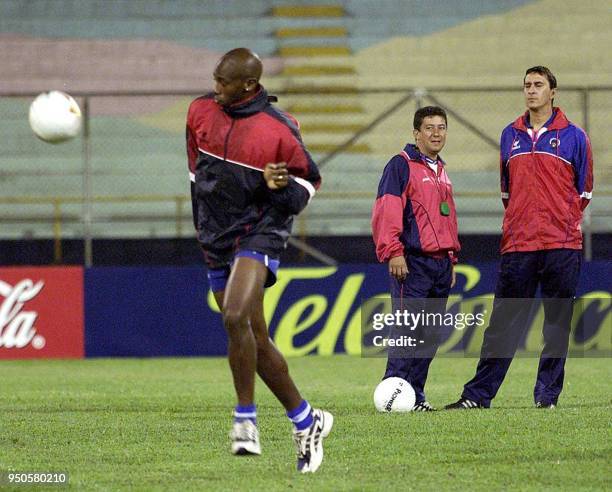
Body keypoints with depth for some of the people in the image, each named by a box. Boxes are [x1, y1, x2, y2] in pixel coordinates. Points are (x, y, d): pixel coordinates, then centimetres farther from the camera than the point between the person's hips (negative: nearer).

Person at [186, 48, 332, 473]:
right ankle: (306, 421, 23)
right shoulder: (201, 111, 3)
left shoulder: (279, 129, -13)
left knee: (236, 317, -29)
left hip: (260, 233, -7)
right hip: (217, 239, 7)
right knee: (256, 341, 9)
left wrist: (282, 188, -21)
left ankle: (246, 421, -19)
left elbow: (309, 181, 1)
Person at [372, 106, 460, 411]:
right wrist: (393, 252, -19)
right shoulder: (401, 165, -4)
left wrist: (451, 260, 23)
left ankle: (415, 394, 11)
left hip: (440, 264, 8)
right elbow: (386, 211, -13)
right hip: (412, 262, -8)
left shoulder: (441, 172, 21)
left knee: (430, 335, 6)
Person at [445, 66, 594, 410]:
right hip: (518, 244, 2)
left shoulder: (573, 136, 3)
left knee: (557, 322, 1)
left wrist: (564, 221, 5)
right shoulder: (510, 136, 13)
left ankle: (548, 394, 7)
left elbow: (584, 189, 9)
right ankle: (479, 394, -1)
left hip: (561, 244, -2)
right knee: (503, 322, 0)